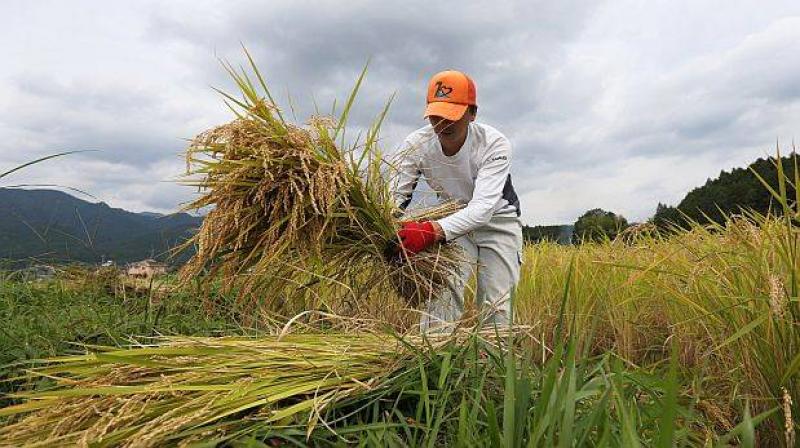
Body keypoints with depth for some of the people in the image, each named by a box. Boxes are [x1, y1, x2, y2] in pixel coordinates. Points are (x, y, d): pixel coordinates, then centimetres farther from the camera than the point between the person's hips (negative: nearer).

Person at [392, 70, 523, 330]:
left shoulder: (495, 144, -30)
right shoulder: (416, 144, -21)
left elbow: (483, 206, -41)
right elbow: (396, 195, -22)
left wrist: (432, 231, -57)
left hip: (497, 220, -1)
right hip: (453, 221, 2)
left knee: (496, 305, -5)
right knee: (442, 288, -17)